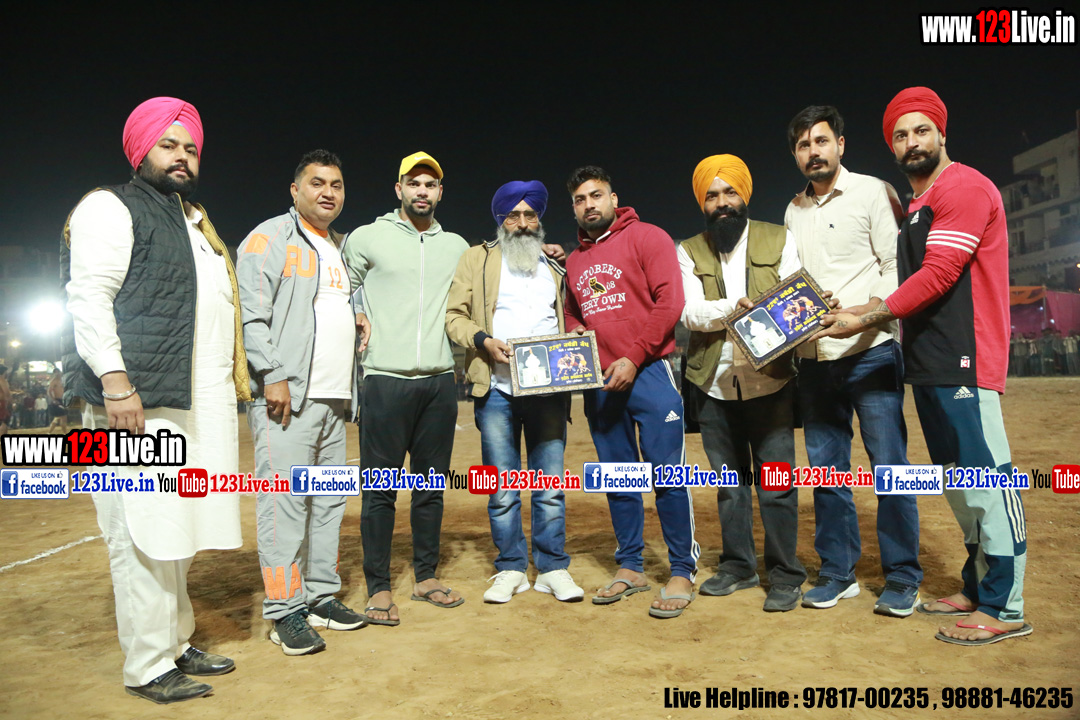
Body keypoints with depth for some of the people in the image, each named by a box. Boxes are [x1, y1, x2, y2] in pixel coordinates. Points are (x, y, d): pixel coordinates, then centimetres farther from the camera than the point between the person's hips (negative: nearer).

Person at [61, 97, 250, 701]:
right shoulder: (111, 207, 0)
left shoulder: (195, 220, 25)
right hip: (141, 402, -8)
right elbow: (89, 297, -11)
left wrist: (232, 386, 21)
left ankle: (177, 645, 24)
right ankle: (148, 668, 7)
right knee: (146, 532, -4)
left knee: (180, 529, 13)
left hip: (201, 404, 8)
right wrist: (115, 381, -20)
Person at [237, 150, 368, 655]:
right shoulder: (269, 239, -1)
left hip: (334, 398, 8)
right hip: (286, 396, -8)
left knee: (330, 501, 10)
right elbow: (252, 315, -10)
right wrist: (273, 375, -17)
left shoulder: (341, 247, 22)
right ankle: (285, 610, 3)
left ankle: (321, 597, 20)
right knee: (285, 500, -7)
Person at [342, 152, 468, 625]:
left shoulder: (457, 246, 15)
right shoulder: (366, 238, 4)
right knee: (381, 487, 0)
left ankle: (426, 577, 23)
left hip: (440, 381, 4)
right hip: (386, 379, -3)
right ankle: (378, 588, 11)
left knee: (432, 485, 10)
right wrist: (358, 321, -5)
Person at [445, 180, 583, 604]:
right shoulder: (477, 259, 12)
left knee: (551, 485, 2)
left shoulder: (556, 266, 19)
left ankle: (553, 569, 14)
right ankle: (510, 569, 17)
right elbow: (454, 315, 5)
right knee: (502, 488, 3)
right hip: (497, 390, -1)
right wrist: (483, 340, -12)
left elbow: (571, 320, 22)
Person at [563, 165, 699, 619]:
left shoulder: (646, 238, 0)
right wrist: (574, 340, 5)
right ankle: (630, 568, 22)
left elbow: (670, 300, -9)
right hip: (598, 381, 6)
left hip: (648, 373, -6)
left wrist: (634, 358, -14)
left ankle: (682, 573, 7)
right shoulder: (574, 261, 18)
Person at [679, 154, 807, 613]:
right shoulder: (689, 252, 7)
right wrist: (733, 307, -25)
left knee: (776, 484, -1)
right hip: (713, 383, 2)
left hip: (769, 380, -2)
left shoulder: (779, 241, 5)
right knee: (730, 482, 13)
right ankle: (737, 566, 28)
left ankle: (785, 575, 14)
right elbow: (690, 312, -6)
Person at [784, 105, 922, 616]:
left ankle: (902, 579, 11)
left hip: (870, 352, -5)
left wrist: (868, 311, -20)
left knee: (889, 465, -2)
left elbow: (897, 265, -5)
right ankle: (837, 573, 19)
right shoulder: (794, 212, 16)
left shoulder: (872, 192, 1)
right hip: (814, 359, 5)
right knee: (826, 468, 8)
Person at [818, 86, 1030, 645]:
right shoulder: (913, 205, 22)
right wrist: (858, 314, 10)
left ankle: (1005, 608, 2)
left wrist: (866, 320, -15)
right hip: (926, 364, 10)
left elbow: (939, 275, -16)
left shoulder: (964, 187, -7)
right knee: (956, 478, 14)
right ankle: (977, 587, 26)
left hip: (963, 362, -10)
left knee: (986, 477, -7)